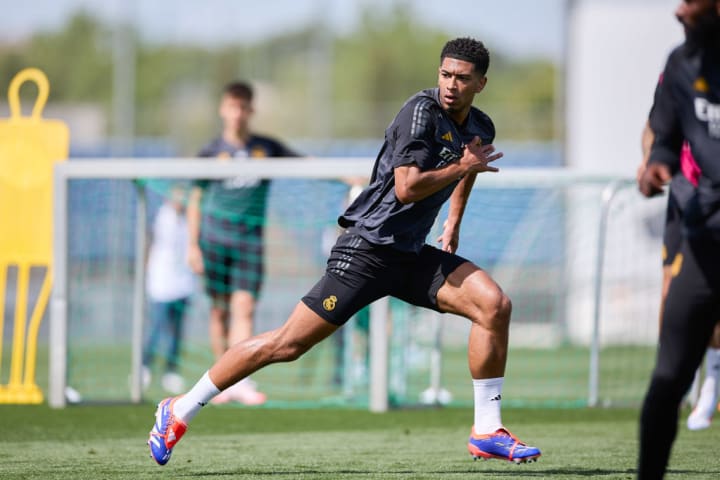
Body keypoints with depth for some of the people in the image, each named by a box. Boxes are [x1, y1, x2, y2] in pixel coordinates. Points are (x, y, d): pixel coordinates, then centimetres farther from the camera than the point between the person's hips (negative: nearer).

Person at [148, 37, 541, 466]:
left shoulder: (481, 129, 8)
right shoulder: (422, 110, -15)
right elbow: (406, 188, -25)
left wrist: (453, 222, 31)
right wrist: (462, 167, -17)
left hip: (412, 255, 7)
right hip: (367, 249, -7)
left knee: (495, 305, -12)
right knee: (290, 342, -9)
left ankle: (488, 432, -3)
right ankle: (180, 411, 3)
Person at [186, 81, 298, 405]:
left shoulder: (266, 148, 8)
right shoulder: (211, 152, 6)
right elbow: (196, 200, 11)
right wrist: (193, 245, 6)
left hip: (250, 239, 0)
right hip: (215, 237, 0)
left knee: (244, 307, -11)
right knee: (219, 309, 2)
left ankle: (241, 381, -17)